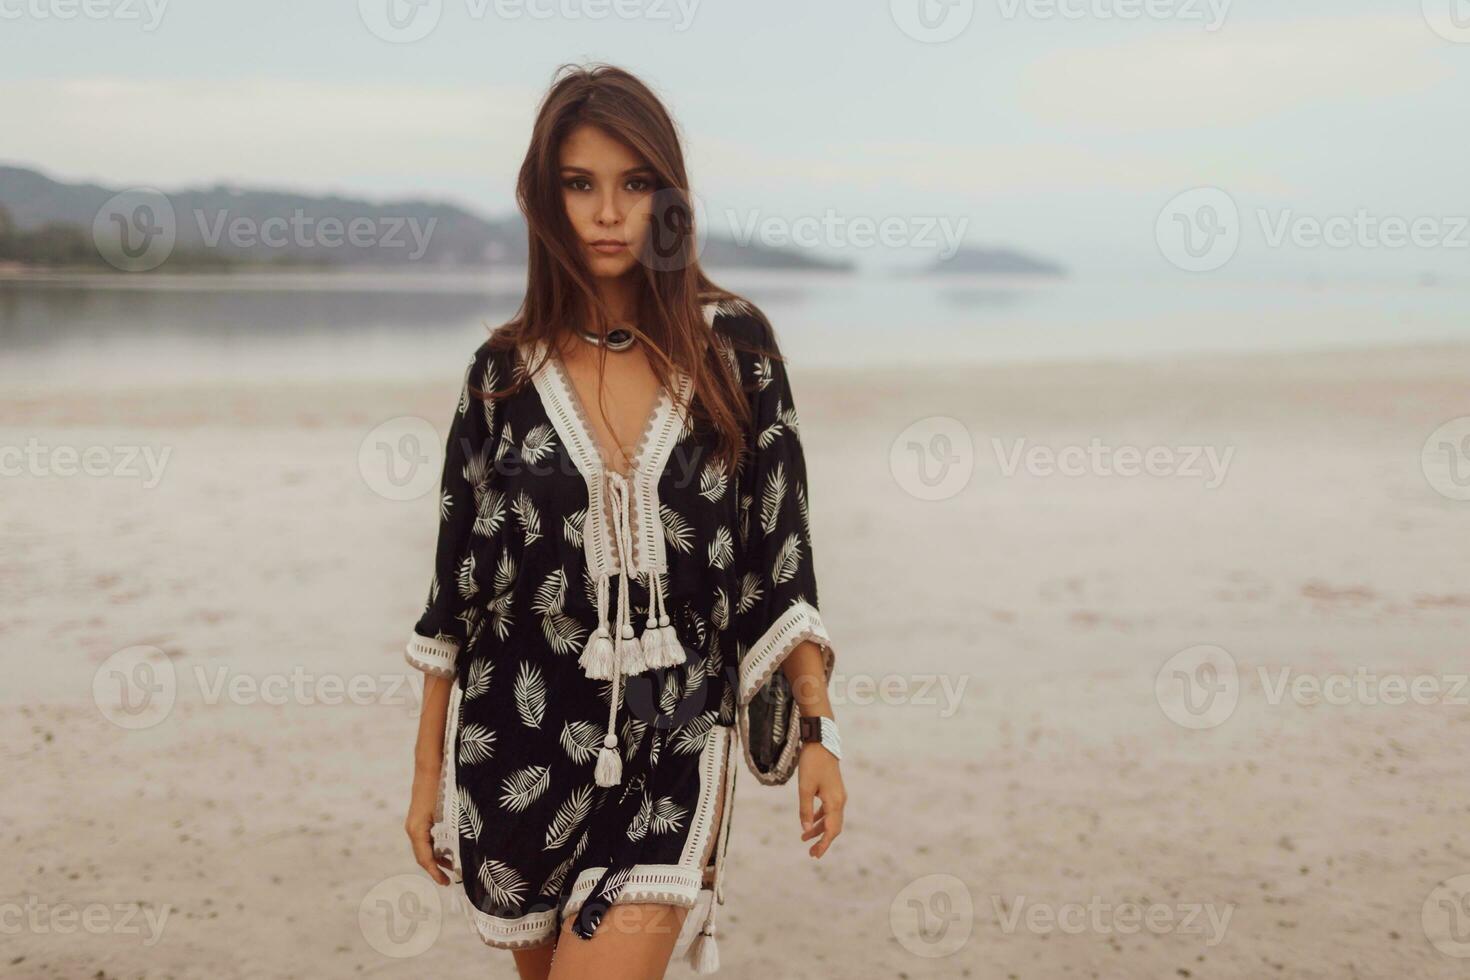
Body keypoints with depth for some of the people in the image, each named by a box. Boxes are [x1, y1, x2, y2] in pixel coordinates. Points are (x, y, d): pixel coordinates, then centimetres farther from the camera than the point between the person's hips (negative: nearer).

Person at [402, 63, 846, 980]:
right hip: (518, 745, 2)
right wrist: (428, 772, 7)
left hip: (673, 746, -2)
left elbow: (782, 557, -1)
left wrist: (819, 731, -5)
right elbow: (457, 590, 5)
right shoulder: (505, 371, 1)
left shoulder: (733, 346, -2)